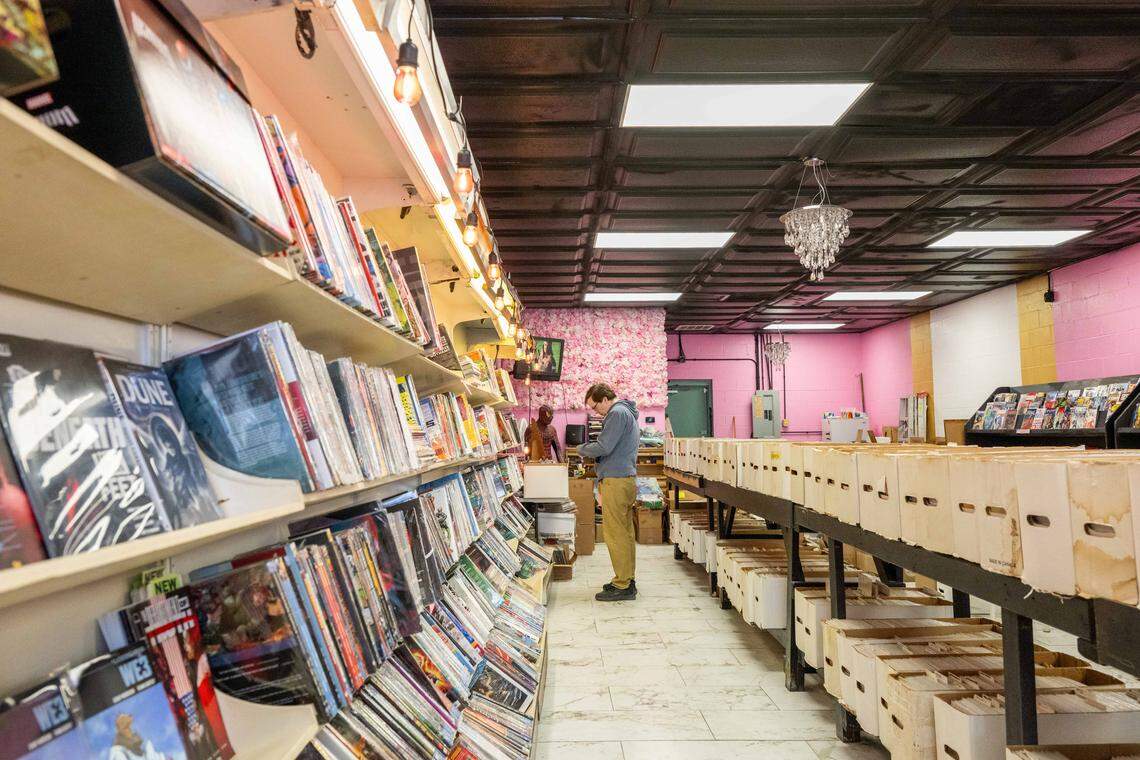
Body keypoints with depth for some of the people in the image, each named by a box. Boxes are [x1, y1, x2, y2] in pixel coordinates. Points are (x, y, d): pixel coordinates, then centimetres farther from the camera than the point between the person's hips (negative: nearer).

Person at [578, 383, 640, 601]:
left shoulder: (617, 413, -12)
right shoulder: (627, 412, 21)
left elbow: (604, 446, -18)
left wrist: (582, 449, -2)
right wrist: (592, 452, 13)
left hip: (615, 481, -11)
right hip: (626, 479, 11)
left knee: (615, 534, -6)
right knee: (625, 533, 14)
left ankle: (622, 586, -1)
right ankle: (626, 580, 22)